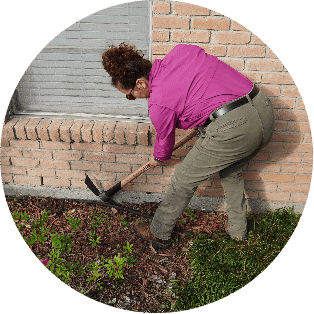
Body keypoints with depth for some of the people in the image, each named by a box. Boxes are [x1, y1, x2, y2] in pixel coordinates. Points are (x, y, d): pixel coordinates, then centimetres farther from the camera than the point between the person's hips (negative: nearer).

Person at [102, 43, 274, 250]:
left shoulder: (159, 103, -6)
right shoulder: (180, 51, 10)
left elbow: (165, 139, 11)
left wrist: (158, 159, 33)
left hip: (232, 128, -9)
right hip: (264, 108, 9)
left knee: (184, 180, 11)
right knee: (231, 172, 32)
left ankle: (159, 234, 32)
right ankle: (237, 229, 46)